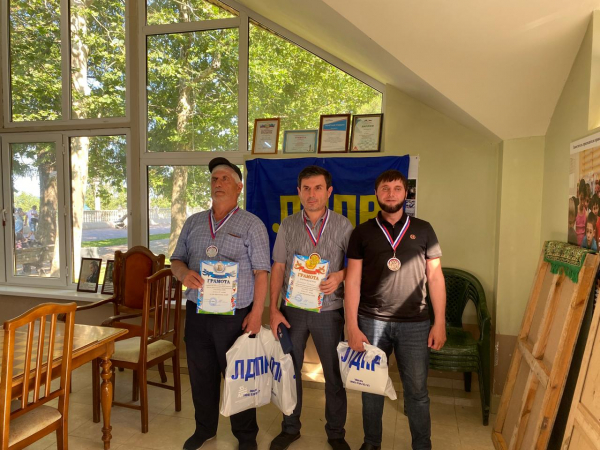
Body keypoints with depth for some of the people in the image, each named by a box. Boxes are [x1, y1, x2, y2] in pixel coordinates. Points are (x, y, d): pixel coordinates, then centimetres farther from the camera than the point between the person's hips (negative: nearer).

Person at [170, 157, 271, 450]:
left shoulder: (252, 225, -5)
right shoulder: (193, 223, 9)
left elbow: (261, 273, -7)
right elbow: (177, 259, 12)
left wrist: (256, 312, -13)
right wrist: (184, 273, -11)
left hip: (235, 315, -4)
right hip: (197, 313, 5)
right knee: (201, 374, 16)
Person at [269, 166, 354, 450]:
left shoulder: (342, 226, -4)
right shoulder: (288, 225, 0)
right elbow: (278, 268, 2)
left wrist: (340, 275, -20)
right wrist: (273, 309, -2)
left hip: (328, 311, -1)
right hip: (292, 310, 2)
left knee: (334, 374, 9)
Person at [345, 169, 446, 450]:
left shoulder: (423, 230, 5)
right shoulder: (362, 233, 3)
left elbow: (435, 277, 5)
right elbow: (352, 281, 1)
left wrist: (440, 323, 0)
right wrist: (353, 327, -4)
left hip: (415, 323, 0)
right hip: (371, 321, 0)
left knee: (417, 391, 7)